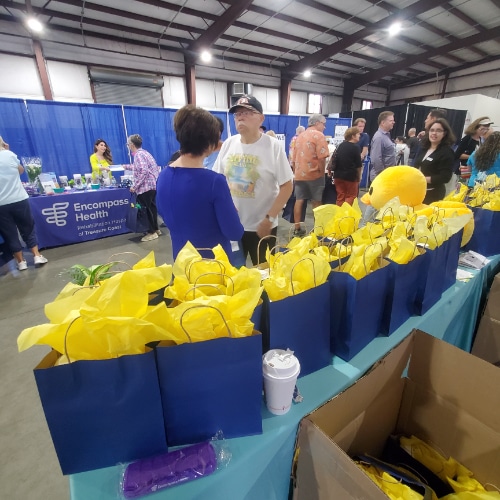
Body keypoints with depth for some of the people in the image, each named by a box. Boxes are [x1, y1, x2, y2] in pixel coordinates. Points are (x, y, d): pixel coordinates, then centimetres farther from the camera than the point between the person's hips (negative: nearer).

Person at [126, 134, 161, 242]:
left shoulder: (138, 154, -12)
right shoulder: (144, 152, 19)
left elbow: (143, 171, -24)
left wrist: (134, 186, -19)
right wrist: (128, 167, 46)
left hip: (146, 185, -10)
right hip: (154, 184, 10)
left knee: (149, 209, -3)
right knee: (152, 207, 15)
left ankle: (152, 232, 5)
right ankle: (155, 229, 24)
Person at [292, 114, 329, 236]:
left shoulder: (300, 136, 15)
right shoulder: (319, 135, -7)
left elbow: (294, 157, 18)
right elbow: (322, 157, -17)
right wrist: (322, 172, -5)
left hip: (299, 174, 6)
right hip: (314, 174, -6)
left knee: (299, 200, 6)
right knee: (316, 202, 3)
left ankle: (297, 229, 7)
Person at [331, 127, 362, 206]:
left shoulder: (341, 145, 7)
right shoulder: (355, 147, -11)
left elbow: (335, 160, 12)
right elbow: (358, 165, -9)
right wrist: (359, 177, 5)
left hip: (338, 175, 6)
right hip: (350, 176, -6)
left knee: (340, 196, 12)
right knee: (351, 196, 8)